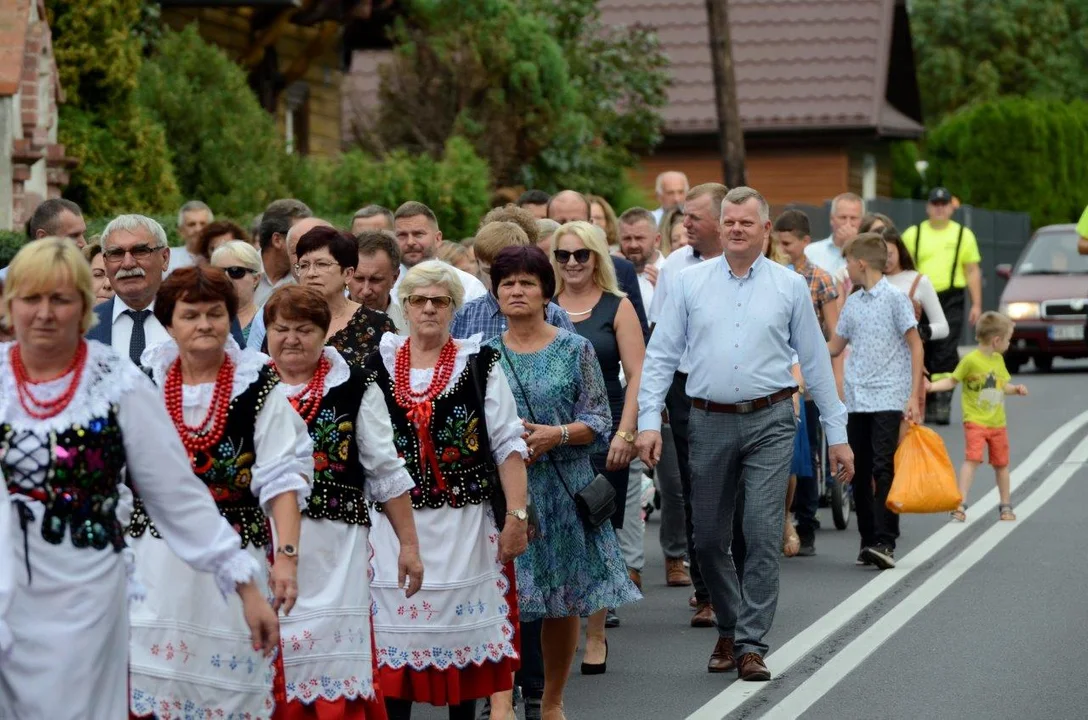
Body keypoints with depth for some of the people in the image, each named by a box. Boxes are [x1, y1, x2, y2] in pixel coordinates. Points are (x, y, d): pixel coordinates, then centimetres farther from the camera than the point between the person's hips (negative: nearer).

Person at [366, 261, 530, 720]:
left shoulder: (479, 364, 2)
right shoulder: (378, 366, 7)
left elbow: (508, 446, 0)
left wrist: (517, 515, -7)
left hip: (463, 522, -1)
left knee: (464, 631, 3)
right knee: (396, 627, 0)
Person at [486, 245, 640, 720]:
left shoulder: (575, 350, 3)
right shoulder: (485, 355, 6)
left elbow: (599, 421, 1)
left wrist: (556, 435, -15)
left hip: (562, 490, 0)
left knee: (563, 600, 5)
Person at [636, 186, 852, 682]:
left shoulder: (790, 287, 5)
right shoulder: (691, 283, 6)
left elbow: (815, 362, 9)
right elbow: (661, 356, 5)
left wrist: (837, 435, 8)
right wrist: (649, 421, -6)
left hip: (769, 423, -1)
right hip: (709, 422, 2)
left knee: (763, 534, -10)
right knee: (709, 538, 7)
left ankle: (751, 644, -5)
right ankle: (727, 629, 27)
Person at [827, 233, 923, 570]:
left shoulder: (895, 299, -4)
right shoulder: (852, 303, 14)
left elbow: (915, 345, -5)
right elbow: (834, 346, 23)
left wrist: (914, 396, -11)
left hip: (888, 399, -6)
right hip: (856, 400, 6)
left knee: (884, 470, -12)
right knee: (860, 472, 5)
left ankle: (885, 542, -15)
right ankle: (868, 540, 11)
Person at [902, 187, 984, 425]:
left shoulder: (963, 235, 8)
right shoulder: (913, 234, 10)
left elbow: (972, 271, 8)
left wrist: (976, 304, 1)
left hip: (950, 300, -2)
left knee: (946, 354, -12)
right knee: (922, 354, 4)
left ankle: (943, 403, -11)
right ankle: (926, 404, 15)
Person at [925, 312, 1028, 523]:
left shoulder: (998, 360, 8)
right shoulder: (970, 360, -12)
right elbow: (952, 381, -5)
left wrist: (1016, 389, 1)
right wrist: (932, 386, -20)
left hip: (997, 422, 6)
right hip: (975, 421, -6)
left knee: (1001, 463, 11)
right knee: (972, 458, -18)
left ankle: (1005, 506, 24)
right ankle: (961, 504, -16)